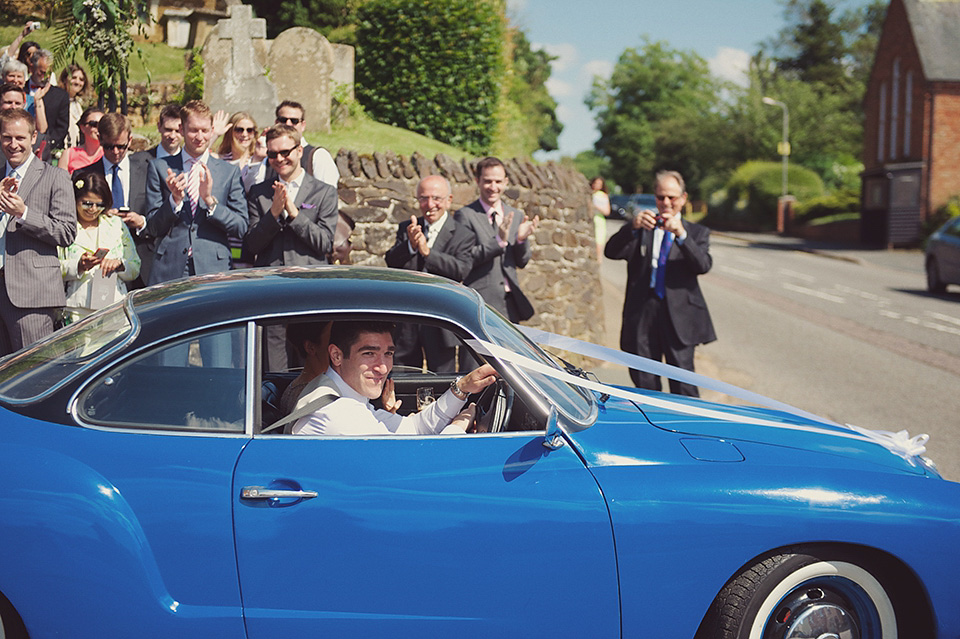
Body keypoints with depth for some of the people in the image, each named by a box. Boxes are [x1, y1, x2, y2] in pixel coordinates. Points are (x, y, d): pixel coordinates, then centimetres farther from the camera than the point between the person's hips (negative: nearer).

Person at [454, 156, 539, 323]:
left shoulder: (516, 216, 14)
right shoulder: (465, 215, -4)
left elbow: (522, 262, 13)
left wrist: (521, 239, -7)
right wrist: (498, 241, -21)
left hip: (510, 303, 5)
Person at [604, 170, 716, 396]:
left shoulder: (697, 232, 14)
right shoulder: (640, 228, 14)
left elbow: (703, 265, -6)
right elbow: (611, 252, -3)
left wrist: (681, 234, -21)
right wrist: (633, 227, -21)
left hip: (679, 314, -1)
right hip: (642, 312, 1)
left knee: (682, 382, -7)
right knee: (644, 382, 3)